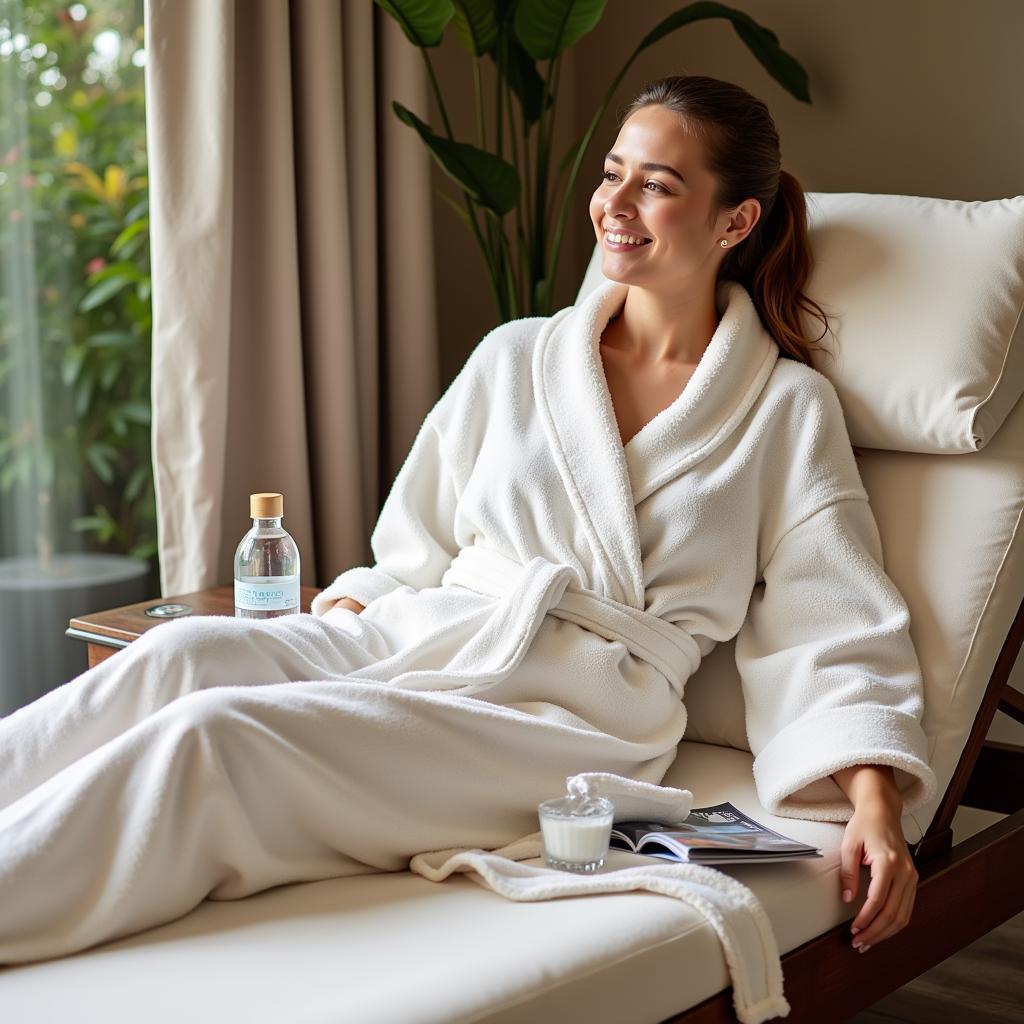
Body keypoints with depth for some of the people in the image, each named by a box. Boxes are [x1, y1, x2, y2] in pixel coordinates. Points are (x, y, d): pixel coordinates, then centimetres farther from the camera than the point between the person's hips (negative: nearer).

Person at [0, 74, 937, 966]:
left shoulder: (787, 408, 8)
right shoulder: (514, 359, 17)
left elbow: (839, 631, 3)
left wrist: (875, 807, -12)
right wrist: (342, 619, -1)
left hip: (575, 706, -4)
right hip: (416, 636, 4)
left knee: (216, 730, -29)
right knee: (183, 653, -29)